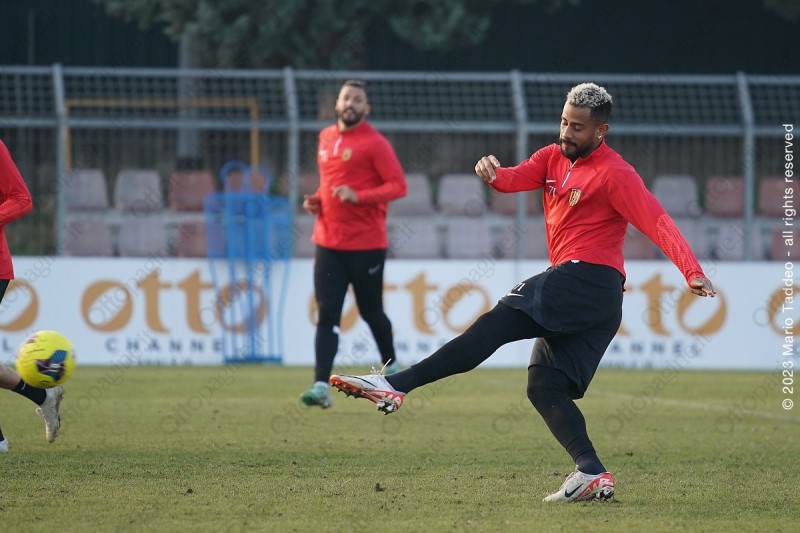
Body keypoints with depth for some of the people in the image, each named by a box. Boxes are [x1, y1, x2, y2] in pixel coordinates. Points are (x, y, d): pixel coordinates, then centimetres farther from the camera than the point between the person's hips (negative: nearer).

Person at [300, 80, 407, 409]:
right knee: (327, 314, -5)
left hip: (366, 245, -5)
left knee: (371, 312, 9)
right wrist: (317, 200, 6)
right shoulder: (326, 138, 12)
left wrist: (358, 196, -23)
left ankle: (390, 367, 34)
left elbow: (398, 186, -12)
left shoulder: (374, 143, -8)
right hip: (328, 243, 5)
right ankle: (321, 386, -11)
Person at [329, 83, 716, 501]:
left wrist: (692, 272, -27)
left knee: (497, 323, -19)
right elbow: (518, 177, 2)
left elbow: (657, 223, -15)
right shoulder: (554, 158, 17)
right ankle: (593, 474, -10)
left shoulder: (615, 174, -7)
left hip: (587, 279, -9)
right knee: (544, 387, 1)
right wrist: (494, 174, -23)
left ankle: (397, 385, -28)